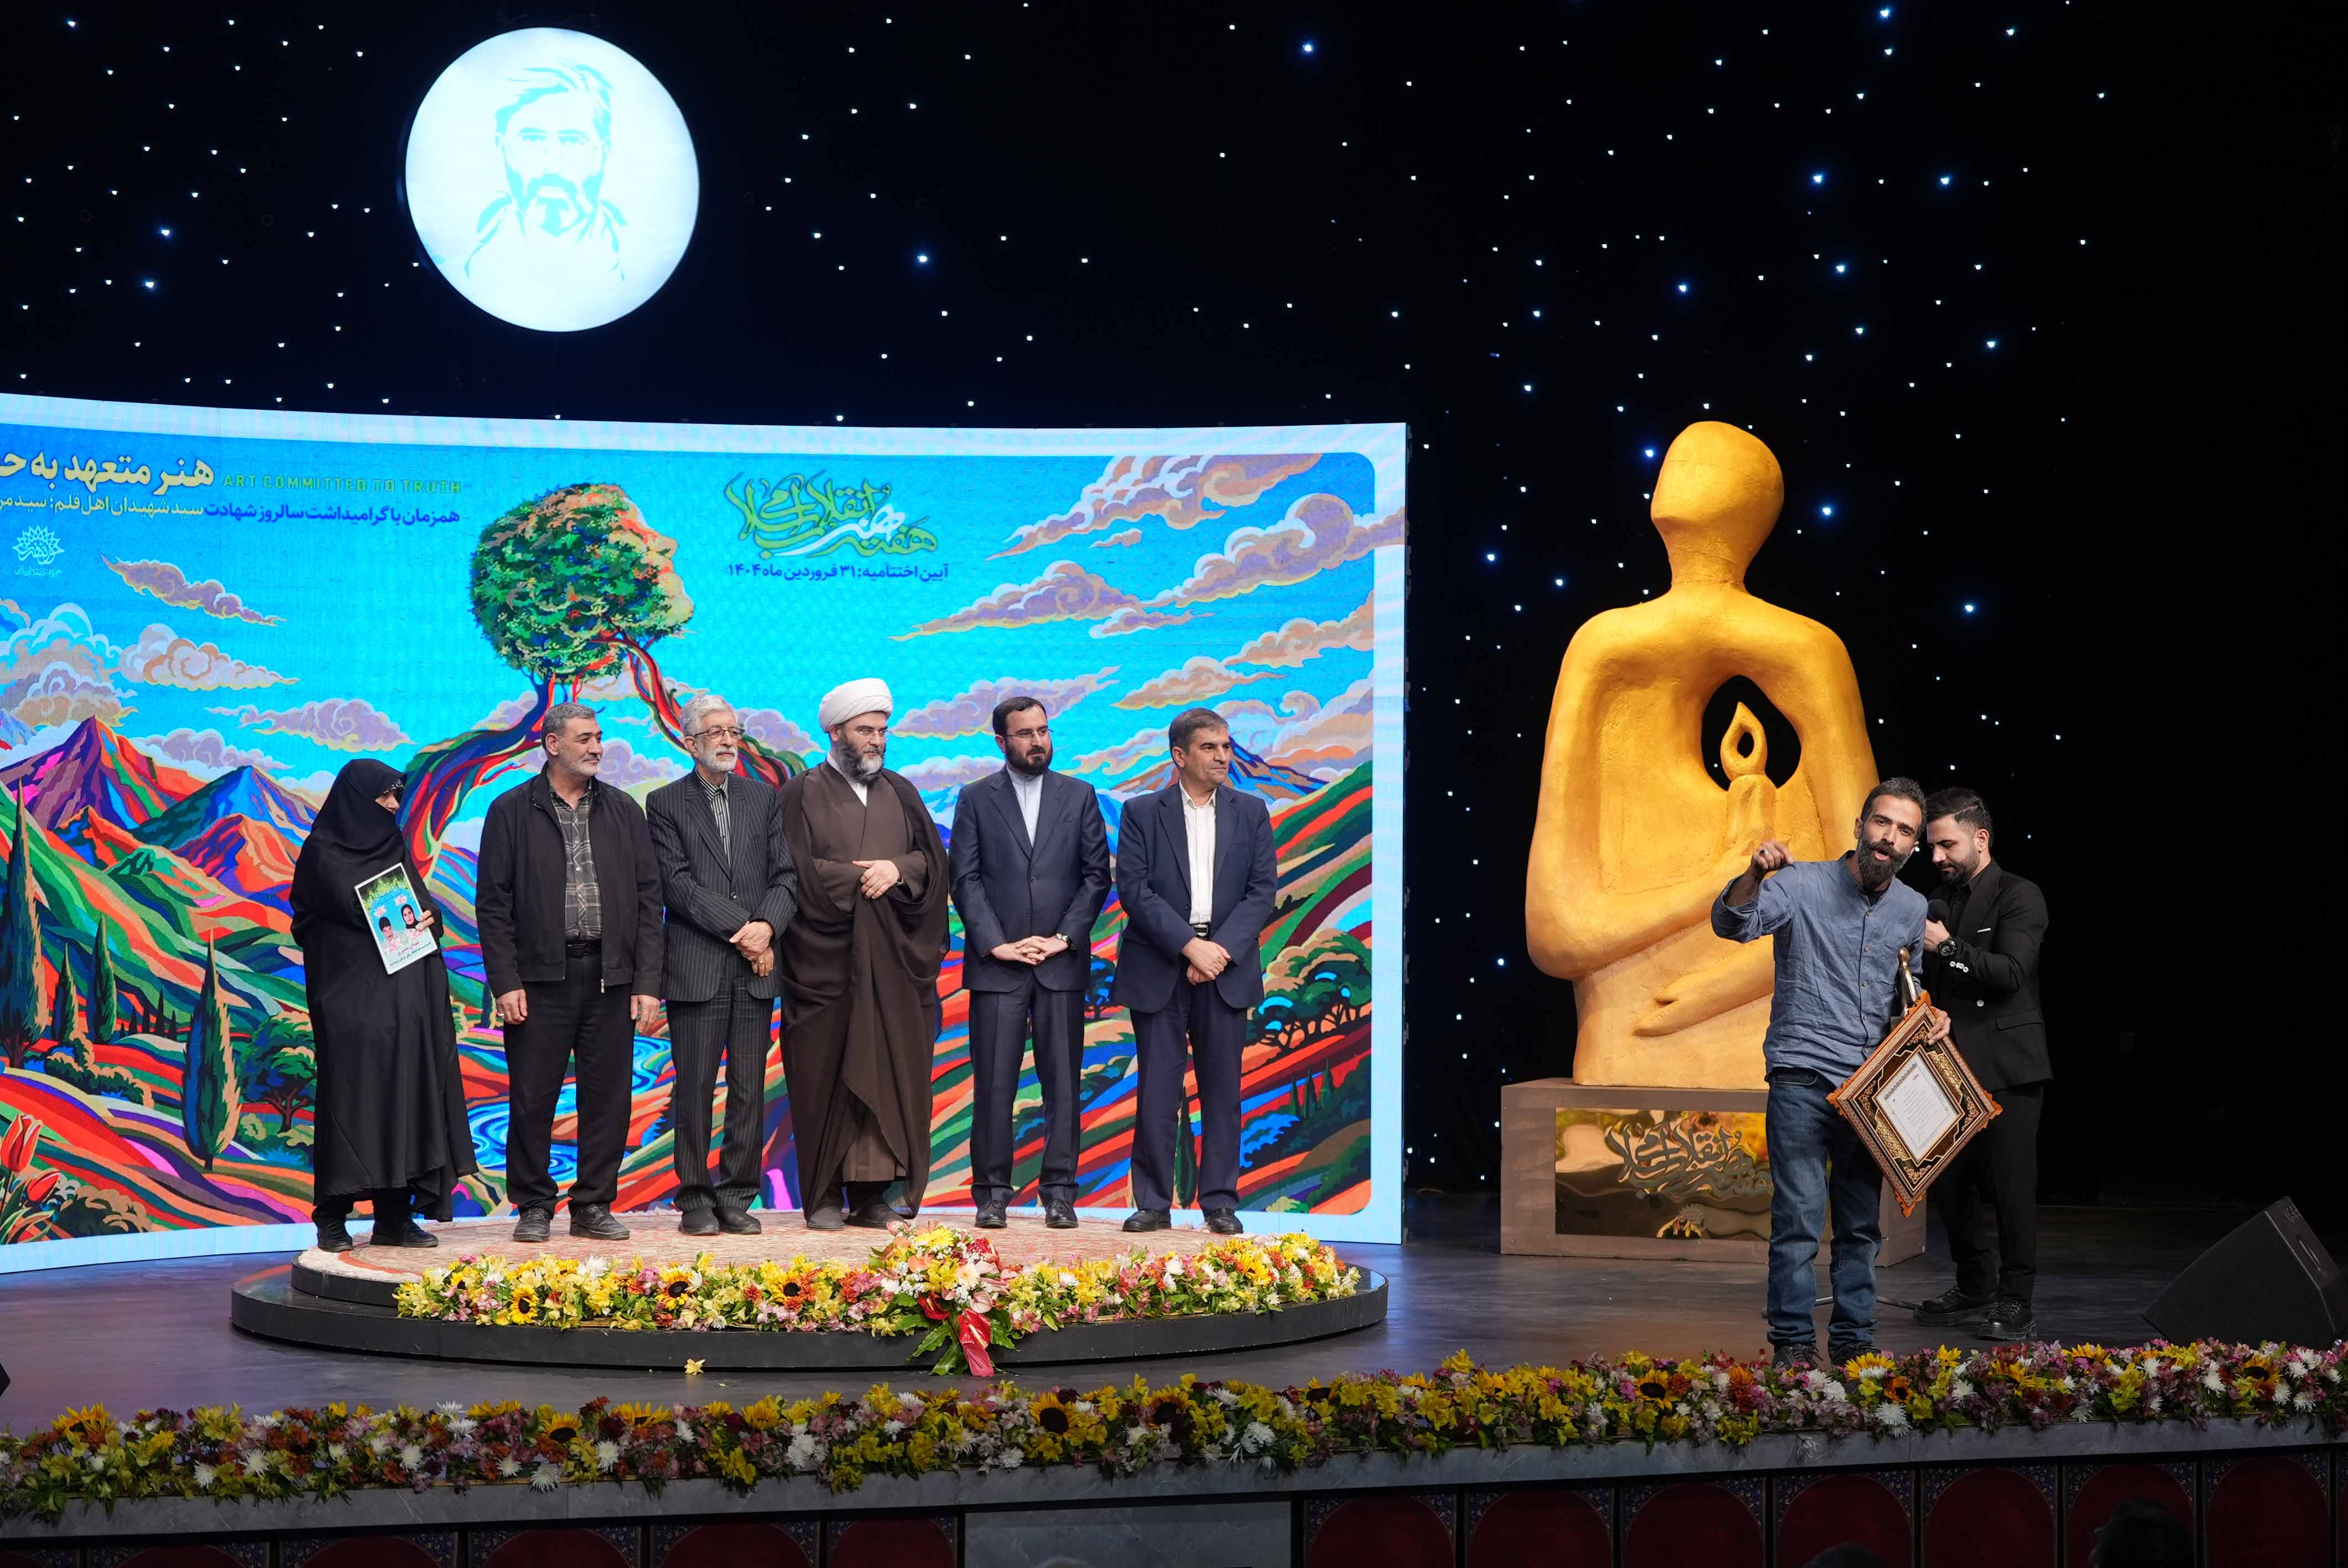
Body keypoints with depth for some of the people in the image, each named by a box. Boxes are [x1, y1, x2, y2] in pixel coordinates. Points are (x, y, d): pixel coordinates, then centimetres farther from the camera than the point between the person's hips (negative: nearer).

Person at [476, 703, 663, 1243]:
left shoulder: (624, 812, 11)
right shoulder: (512, 811, 3)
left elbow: (649, 900, 9)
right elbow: (493, 904, 1)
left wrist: (647, 983, 1)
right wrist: (505, 983, -8)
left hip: (610, 976, 2)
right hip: (541, 976, -2)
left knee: (608, 1097, 4)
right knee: (532, 1098, 1)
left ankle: (594, 1206, 14)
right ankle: (533, 1205, 13)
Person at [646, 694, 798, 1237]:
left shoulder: (766, 799, 14)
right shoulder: (665, 803, 4)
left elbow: (786, 875, 7)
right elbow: (678, 884, -6)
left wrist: (767, 926, -11)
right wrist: (740, 928, -12)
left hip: (756, 968, 3)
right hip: (697, 968, -3)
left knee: (750, 1090, 3)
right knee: (694, 1088, -1)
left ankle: (737, 1197, 9)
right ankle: (695, 1199, 6)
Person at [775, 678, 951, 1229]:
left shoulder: (900, 793, 16)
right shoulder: (803, 795, 4)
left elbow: (933, 859, 9)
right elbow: (800, 871, -6)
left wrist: (898, 869, -10)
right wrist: (862, 877, -9)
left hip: (891, 961, 4)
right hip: (825, 960, -3)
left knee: (884, 1075, -1)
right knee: (825, 1075, -3)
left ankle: (871, 1192, 3)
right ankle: (823, 1195, 0)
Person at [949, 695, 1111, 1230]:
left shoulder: (1079, 797, 10)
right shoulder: (975, 799, 7)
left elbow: (1097, 875, 6)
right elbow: (965, 880, 1)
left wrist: (1065, 937, -5)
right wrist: (995, 944, -9)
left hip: (1063, 964, 1)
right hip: (996, 964, -1)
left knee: (1063, 1081, 1)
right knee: (993, 1083, -2)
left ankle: (1059, 1192, 6)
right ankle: (992, 1193, 4)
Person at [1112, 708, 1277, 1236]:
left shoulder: (1251, 813, 10)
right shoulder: (1142, 813, 4)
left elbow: (1263, 890, 2)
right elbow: (1133, 889, -6)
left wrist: (1222, 949, -11)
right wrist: (1190, 946, -15)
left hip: (1226, 967, 2)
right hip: (1159, 971, -2)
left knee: (1222, 1089, 4)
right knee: (1157, 1089, -1)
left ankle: (1220, 1201, 10)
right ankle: (1153, 1202, 5)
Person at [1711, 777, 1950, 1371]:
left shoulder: (1913, 910, 9)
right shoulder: (1805, 885, -6)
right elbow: (1732, 923, -21)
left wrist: (1930, 1017, 3)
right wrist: (1754, 875, -40)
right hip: (1803, 1081, -5)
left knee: (1862, 1225, 9)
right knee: (1798, 1218, -8)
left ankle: (1855, 1341, 18)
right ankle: (1793, 1343, -1)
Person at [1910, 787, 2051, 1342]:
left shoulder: (2020, 896, -5)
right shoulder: (1939, 900, 16)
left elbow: (2011, 971, -18)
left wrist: (1948, 947, -22)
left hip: (2008, 1064, -7)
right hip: (1955, 1062, 7)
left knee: (2011, 1184, -6)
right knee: (1950, 1182, 7)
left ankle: (2016, 1304, -1)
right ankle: (1977, 1291, 19)